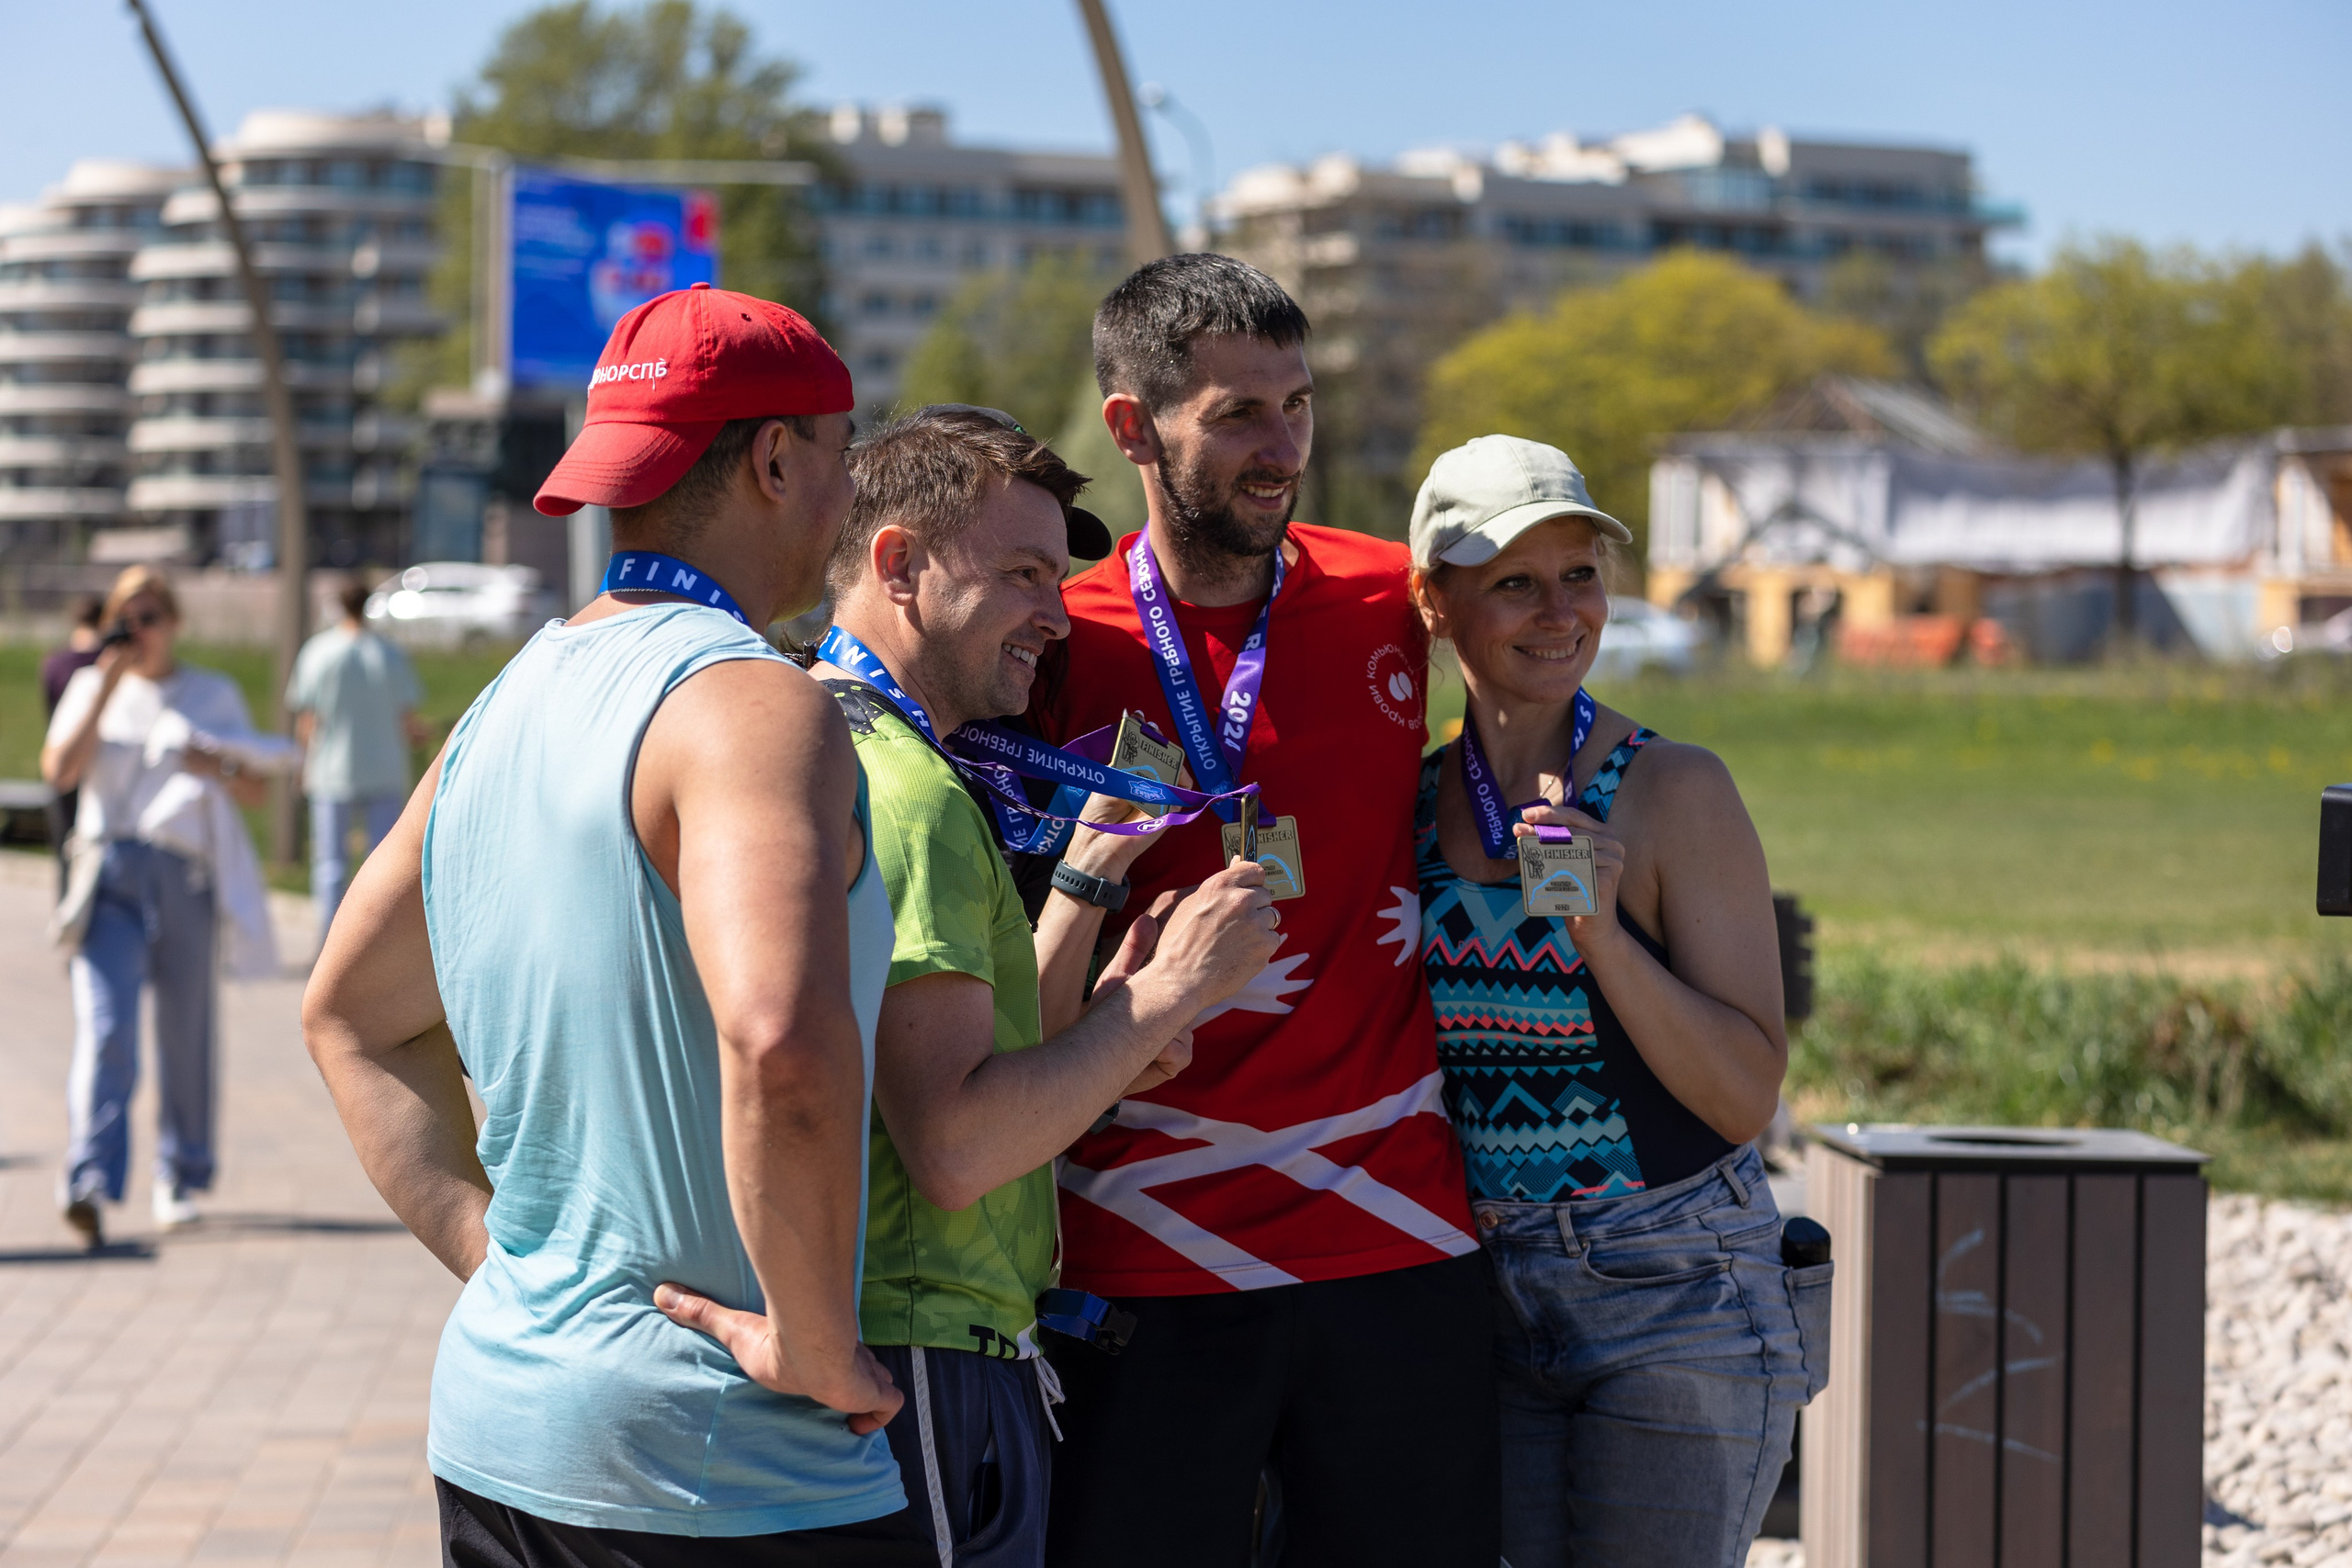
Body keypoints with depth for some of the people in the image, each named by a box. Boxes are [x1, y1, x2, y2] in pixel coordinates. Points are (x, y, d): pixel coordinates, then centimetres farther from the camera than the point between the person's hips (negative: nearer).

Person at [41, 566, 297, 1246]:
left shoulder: (215, 695, 12)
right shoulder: (91, 687, 12)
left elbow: (256, 790, 10)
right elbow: (59, 770, -3)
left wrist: (218, 767, -11)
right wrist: (107, 687, -6)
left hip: (185, 873, 1)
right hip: (108, 871, -1)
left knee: (186, 1032, 6)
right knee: (104, 1029, -16)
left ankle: (181, 1179, 21)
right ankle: (90, 1181, -27)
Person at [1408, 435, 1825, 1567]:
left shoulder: (1675, 794, -10)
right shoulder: (1411, 801, 4)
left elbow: (1746, 1095, -13)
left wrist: (1601, 930, -23)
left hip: (1676, 1304, -4)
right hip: (1490, 1298, 4)